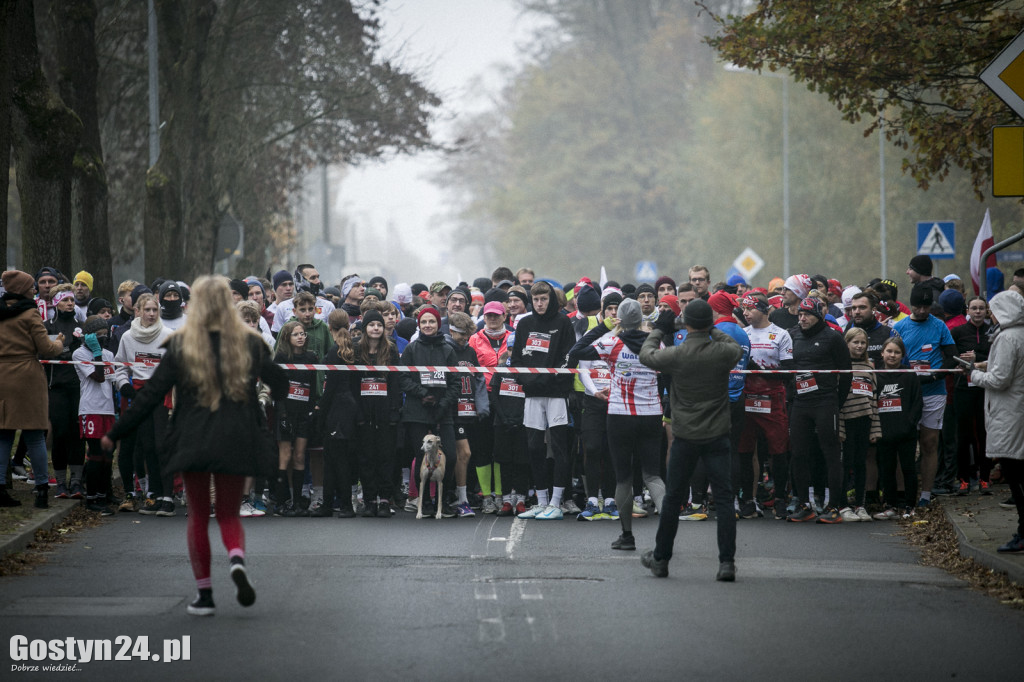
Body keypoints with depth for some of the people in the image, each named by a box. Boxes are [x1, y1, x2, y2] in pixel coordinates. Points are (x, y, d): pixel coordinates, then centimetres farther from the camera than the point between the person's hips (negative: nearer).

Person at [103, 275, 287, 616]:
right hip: (236, 441, 1)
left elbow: (151, 395, -5)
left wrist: (115, 434, 3)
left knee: (198, 516, 12)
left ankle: (204, 594, 9)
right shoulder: (249, 343, -1)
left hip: (193, 442, -1)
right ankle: (237, 559, -19)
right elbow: (279, 383, 7)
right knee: (229, 513, 13)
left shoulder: (181, 345, -5)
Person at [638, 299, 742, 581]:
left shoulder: (675, 355, -12)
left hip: (685, 437, 0)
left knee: (673, 497, 12)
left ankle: (660, 559, 23)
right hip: (717, 435, 0)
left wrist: (660, 330, 21)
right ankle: (727, 562, -8)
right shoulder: (723, 352, -9)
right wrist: (713, 331, 23)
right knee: (724, 496, 0)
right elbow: (737, 348, 16)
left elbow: (646, 354, 8)